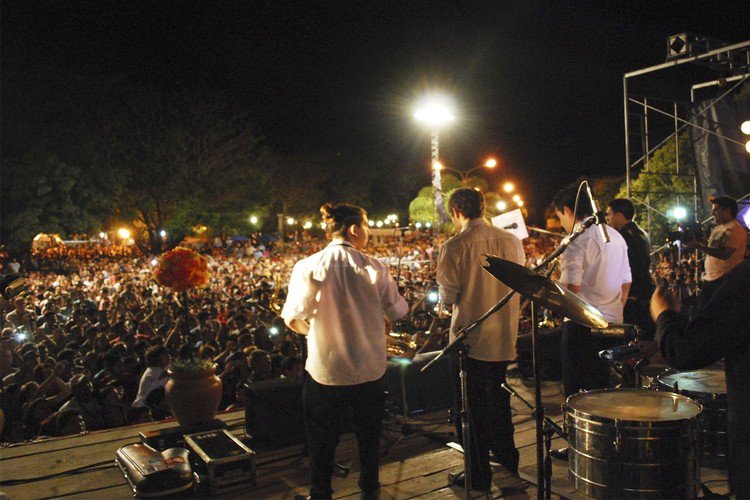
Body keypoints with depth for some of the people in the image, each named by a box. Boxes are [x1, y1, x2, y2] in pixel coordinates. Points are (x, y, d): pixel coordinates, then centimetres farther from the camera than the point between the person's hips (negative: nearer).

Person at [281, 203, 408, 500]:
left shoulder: (308, 267, -13)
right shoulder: (374, 268, -10)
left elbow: (293, 319, -12)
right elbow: (396, 313, -3)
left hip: (324, 367, -1)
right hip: (370, 368, 1)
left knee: (322, 435, 18)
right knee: (369, 432, 22)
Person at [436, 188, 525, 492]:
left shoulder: (454, 246, -17)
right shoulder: (512, 241, 0)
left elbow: (447, 296, -15)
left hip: (470, 338, -6)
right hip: (503, 337, 6)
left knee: (470, 406, 8)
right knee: (497, 397, 25)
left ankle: (479, 475, 18)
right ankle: (506, 455, 40)